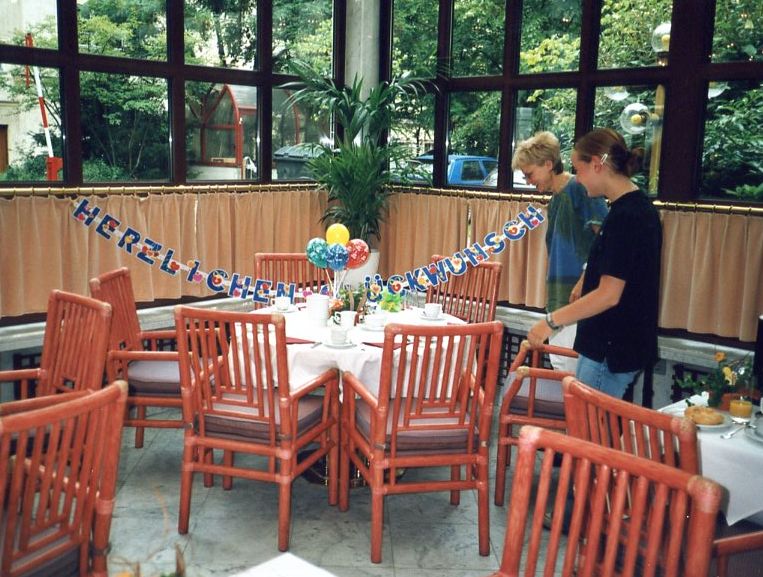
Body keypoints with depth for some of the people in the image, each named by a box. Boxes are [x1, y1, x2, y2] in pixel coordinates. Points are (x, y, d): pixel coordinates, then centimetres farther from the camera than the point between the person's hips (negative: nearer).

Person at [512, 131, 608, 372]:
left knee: (569, 366, -7)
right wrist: (551, 295, 18)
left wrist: (585, 279, -23)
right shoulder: (554, 199, 16)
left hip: (580, 297, -9)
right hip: (559, 298, 9)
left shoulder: (579, 188, -10)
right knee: (558, 363, 14)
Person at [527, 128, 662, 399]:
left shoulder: (624, 216, -21)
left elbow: (609, 295, -23)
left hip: (611, 351, -10)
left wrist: (551, 321, -18)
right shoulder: (640, 207, 10)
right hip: (629, 343, 10)